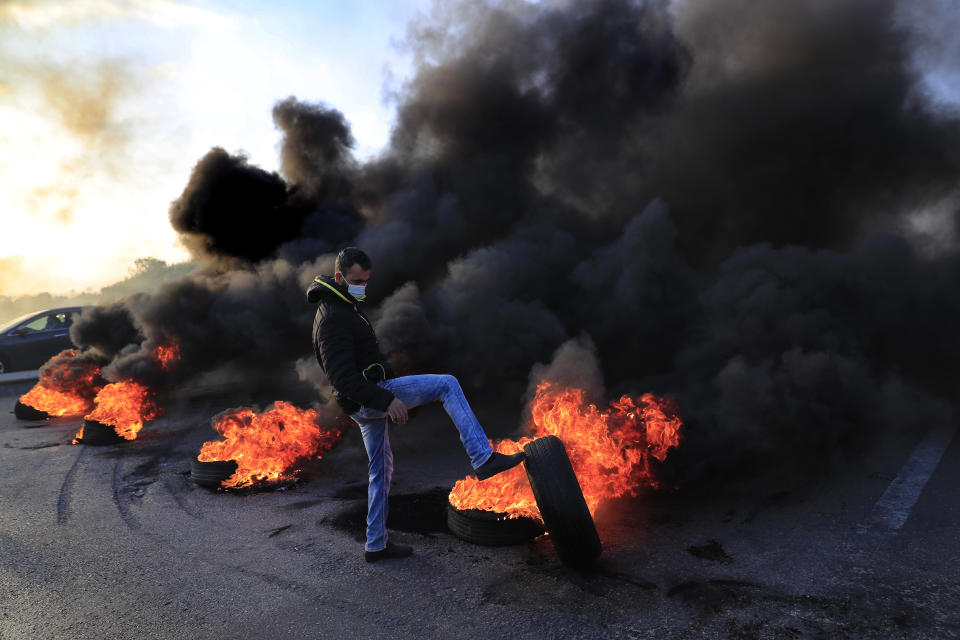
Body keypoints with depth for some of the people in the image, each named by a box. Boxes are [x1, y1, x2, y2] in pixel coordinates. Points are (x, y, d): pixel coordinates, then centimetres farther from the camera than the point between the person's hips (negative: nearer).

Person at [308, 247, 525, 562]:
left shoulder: (341, 308, 15)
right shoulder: (333, 319, -18)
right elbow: (343, 376, -26)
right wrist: (386, 400, -31)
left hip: (367, 404, 10)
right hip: (370, 397, -10)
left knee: (381, 468, 17)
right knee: (447, 385, -11)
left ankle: (376, 544, 26)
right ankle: (483, 458, -15)